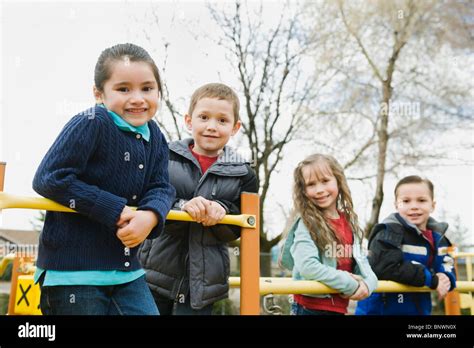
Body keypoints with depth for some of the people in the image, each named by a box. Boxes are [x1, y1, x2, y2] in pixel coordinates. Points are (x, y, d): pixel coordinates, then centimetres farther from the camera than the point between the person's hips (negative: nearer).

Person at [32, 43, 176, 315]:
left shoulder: (155, 138, 7)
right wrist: (115, 211, -21)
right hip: (73, 270, -6)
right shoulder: (91, 124, -16)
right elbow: (48, 179, -20)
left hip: (127, 269, 7)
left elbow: (161, 188, 2)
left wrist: (150, 215, -23)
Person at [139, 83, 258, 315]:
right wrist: (181, 207, -26)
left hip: (202, 283, 1)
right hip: (156, 273, 0)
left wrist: (222, 212, -21)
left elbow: (237, 229, 0)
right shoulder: (166, 158, -2)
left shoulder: (243, 174, 1)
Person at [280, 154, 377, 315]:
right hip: (309, 307, -6)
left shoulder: (349, 222, 6)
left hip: (338, 307, 6)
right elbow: (308, 266, -24)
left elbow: (359, 259, 7)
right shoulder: (306, 223, -13)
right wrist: (350, 285, -20)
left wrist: (368, 282, -15)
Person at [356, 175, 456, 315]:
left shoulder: (436, 237, 8)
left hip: (419, 309, 8)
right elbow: (387, 268, -28)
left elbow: (446, 267, 12)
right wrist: (433, 279, -22)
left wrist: (445, 279, -14)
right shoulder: (389, 232, -17)